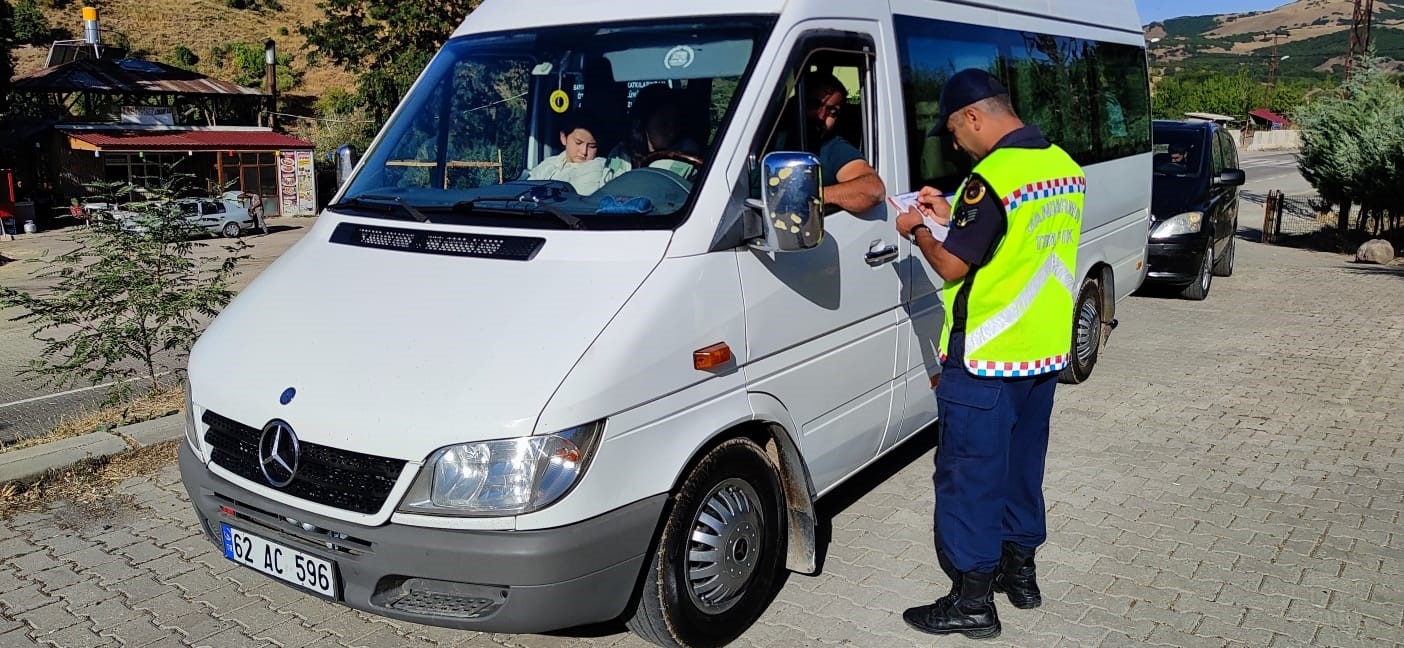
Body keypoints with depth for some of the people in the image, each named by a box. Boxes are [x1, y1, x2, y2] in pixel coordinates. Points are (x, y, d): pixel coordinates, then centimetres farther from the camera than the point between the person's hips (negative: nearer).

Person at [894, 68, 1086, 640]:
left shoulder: (994, 177, -21)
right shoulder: (1063, 165, 7)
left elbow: (952, 266, -17)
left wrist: (918, 229, 0)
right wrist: (951, 217, 12)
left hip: (986, 360, -9)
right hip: (1047, 350, 9)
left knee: (969, 475, 2)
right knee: (1022, 464, 20)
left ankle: (972, 601, 10)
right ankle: (1019, 569, 34)